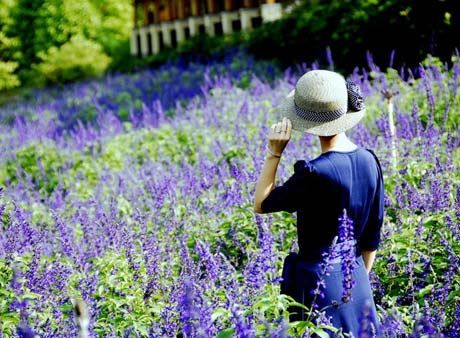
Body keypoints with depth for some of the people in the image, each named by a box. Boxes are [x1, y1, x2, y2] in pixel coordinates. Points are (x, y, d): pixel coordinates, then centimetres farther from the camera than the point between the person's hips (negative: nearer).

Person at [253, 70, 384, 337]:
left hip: (318, 281, -7)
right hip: (357, 279, 7)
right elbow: (373, 237, 8)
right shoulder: (370, 161, -1)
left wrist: (274, 153, -9)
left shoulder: (314, 173, -22)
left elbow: (261, 204, -7)